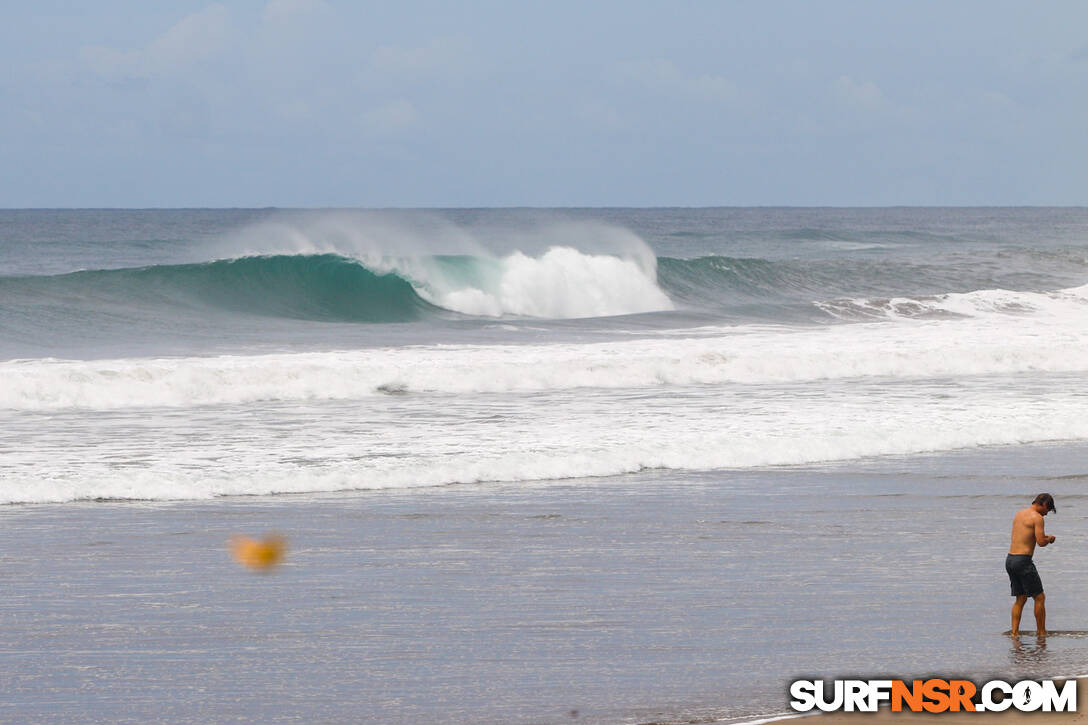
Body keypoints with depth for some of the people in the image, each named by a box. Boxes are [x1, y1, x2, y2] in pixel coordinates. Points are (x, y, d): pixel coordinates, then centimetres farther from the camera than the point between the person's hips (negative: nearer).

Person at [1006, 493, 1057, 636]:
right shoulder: (1037, 517, -9)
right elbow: (1041, 542, -16)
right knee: (1039, 597, 3)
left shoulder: (1019, 514, 17)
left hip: (1010, 560, 8)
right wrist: (1050, 539, 6)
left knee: (1020, 598, 15)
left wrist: (1044, 538, 20)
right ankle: (1041, 632, 7)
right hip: (1023, 560, -8)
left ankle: (1014, 631, 8)